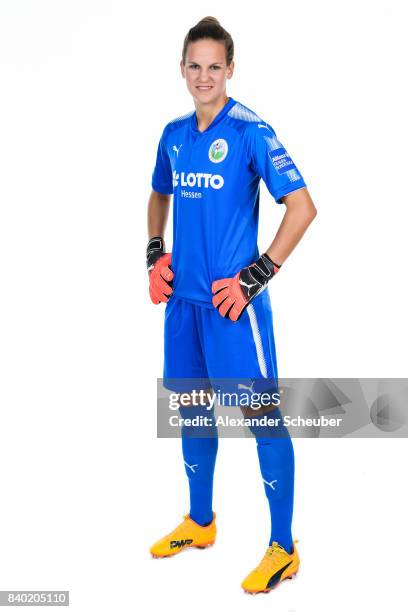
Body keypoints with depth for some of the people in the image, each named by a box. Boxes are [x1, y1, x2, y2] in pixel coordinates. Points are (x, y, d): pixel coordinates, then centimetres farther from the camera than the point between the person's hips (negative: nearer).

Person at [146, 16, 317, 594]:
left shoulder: (251, 131, -10)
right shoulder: (174, 134, 9)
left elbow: (303, 206, -14)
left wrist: (256, 275, -16)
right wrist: (155, 254, 11)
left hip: (233, 301, -7)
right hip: (184, 298, 7)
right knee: (193, 411, 17)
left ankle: (283, 549, 12)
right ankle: (200, 523, 36)